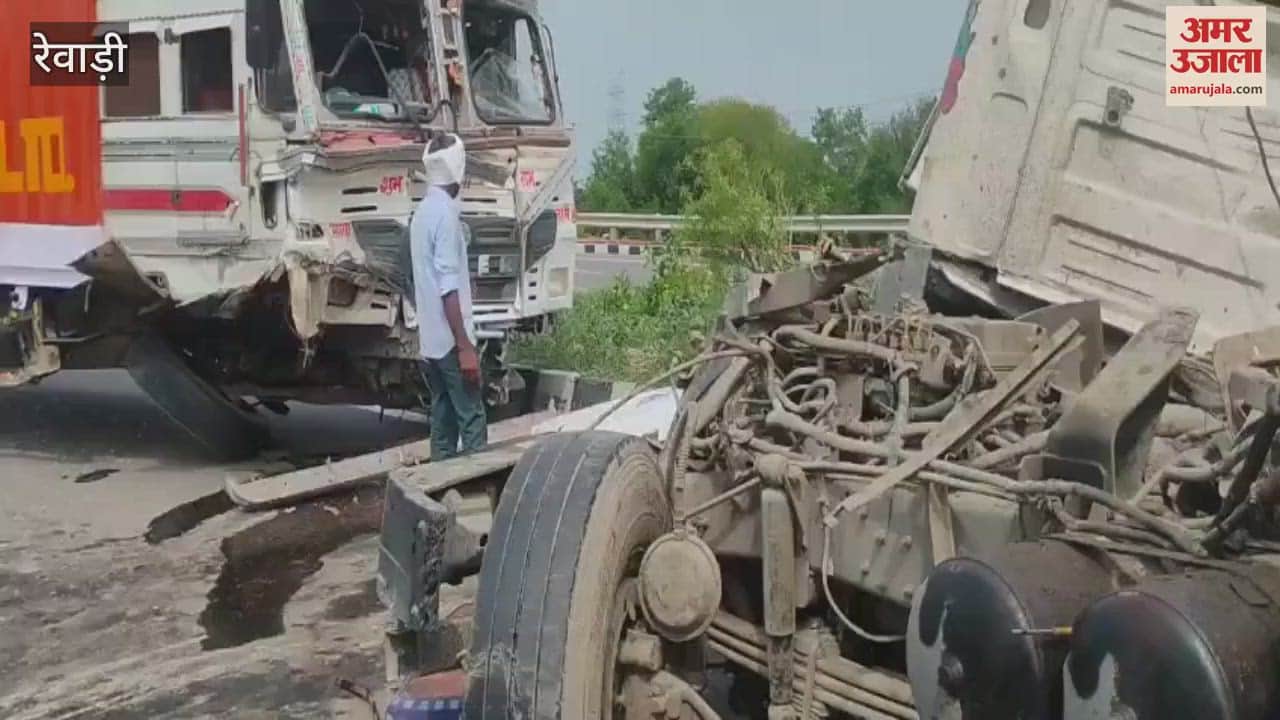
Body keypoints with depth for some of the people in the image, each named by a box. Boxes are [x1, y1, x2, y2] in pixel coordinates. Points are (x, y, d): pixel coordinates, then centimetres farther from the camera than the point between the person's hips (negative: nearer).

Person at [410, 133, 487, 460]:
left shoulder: (422, 211, 15)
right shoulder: (446, 212, -13)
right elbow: (448, 287, -20)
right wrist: (465, 346, -20)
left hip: (429, 341, 9)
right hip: (450, 341, -9)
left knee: (443, 423, 11)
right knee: (472, 421, -6)